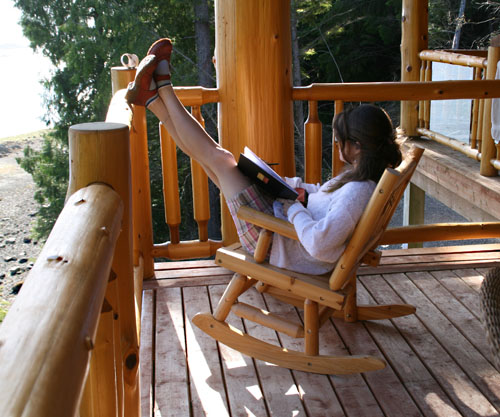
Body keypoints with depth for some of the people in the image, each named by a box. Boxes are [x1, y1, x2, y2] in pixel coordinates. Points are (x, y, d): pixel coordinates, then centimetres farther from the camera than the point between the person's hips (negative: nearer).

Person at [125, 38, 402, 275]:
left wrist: (294, 209, -24)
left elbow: (319, 243, -42)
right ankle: (152, 98, 19)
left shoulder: (358, 191, -30)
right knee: (212, 155, 8)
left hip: (275, 242, -9)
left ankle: (162, 88, 10)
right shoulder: (362, 178, 1)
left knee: (220, 159, -7)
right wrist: (283, 183, 10)